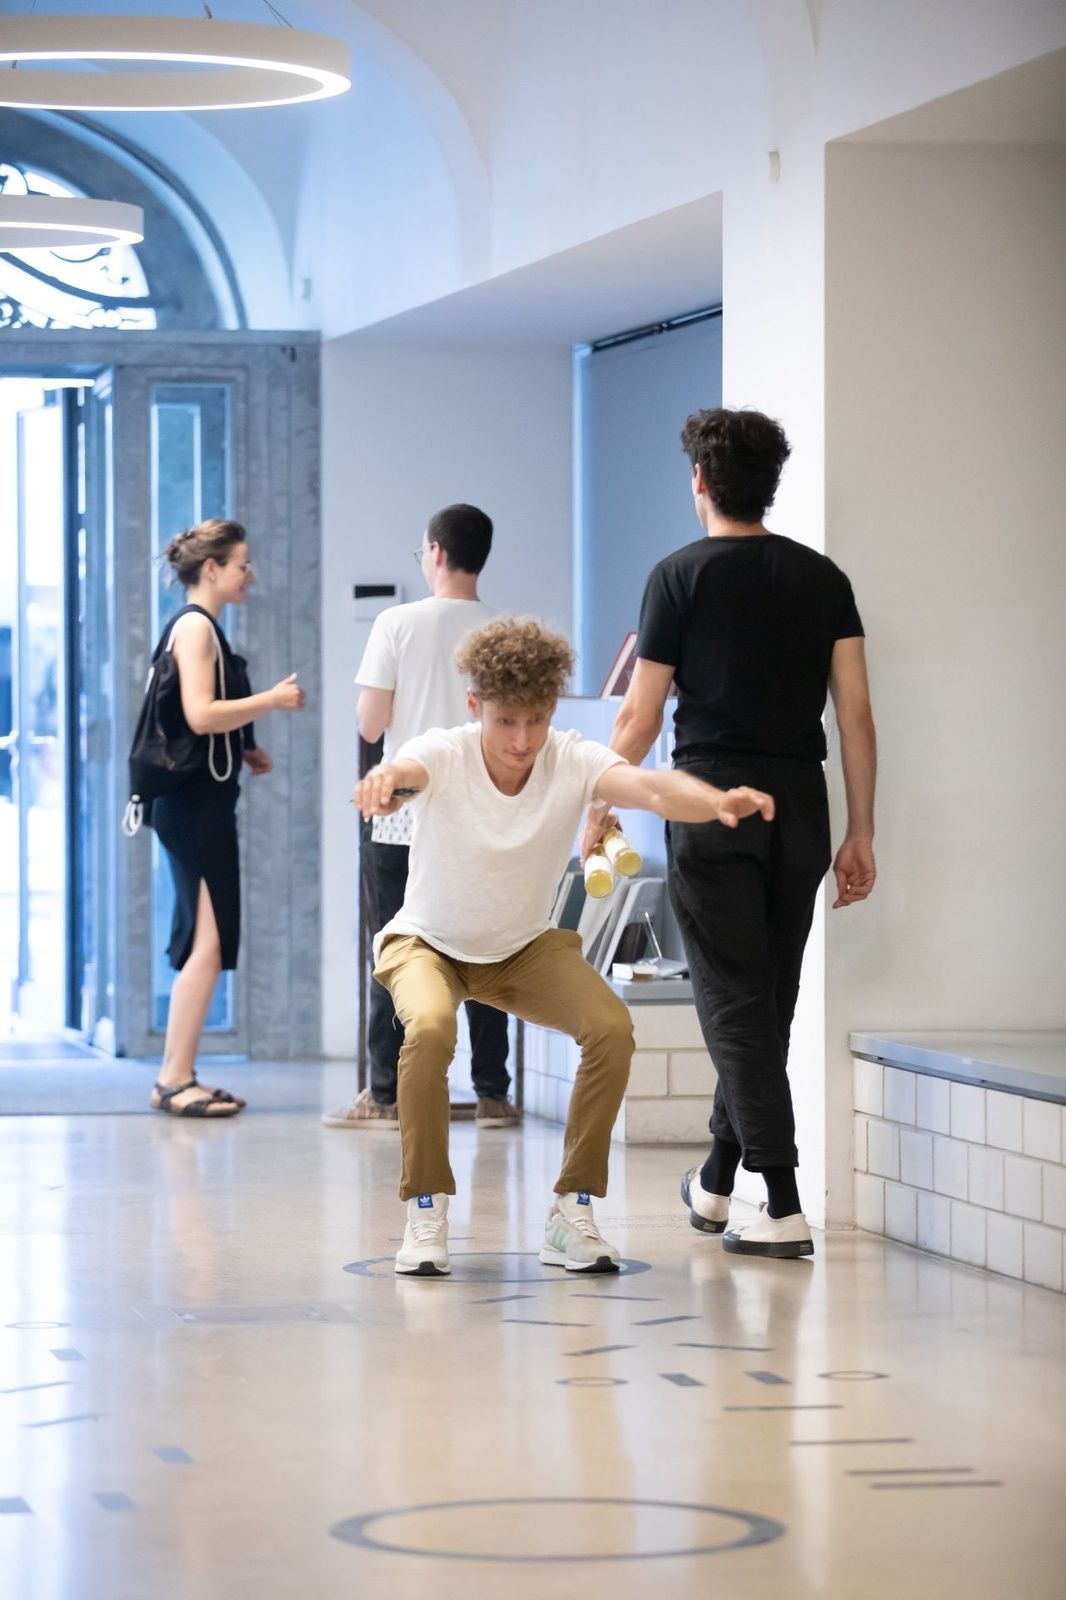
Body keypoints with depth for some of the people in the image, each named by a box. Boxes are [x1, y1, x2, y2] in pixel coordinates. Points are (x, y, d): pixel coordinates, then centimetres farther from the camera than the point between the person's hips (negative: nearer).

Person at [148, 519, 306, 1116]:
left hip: (201, 803, 10)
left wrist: (244, 751, 12)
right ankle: (177, 1079, -10)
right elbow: (200, 714, -22)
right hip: (196, 803, -10)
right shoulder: (195, 627, -11)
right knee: (209, 942, -11)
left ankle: (177, 1078, 12)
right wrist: (271, 700, -14)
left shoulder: (203, 628, 18)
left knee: (204, 944, 10)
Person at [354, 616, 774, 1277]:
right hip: (428, 943, -2)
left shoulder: (573, 762, -21)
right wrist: (384, 780, -74)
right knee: (430, 1026, -34)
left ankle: (573, 1211, -8)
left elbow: (651, 787, -39)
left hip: (527, 948, 2)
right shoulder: (444, 755, -24)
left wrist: (717, 801, -61)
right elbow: (406, 770, -48)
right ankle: (427, 1211, -18)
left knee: (612, 1028, -23)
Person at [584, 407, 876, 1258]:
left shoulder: (682, 576, -3)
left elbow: (640, 719, -2)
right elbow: (856, 711, 3)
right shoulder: (822, 577, 7)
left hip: (713, 804, -4)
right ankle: (716, 1181, 27)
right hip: (800, 806, 4)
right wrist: (860, 834, 7)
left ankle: (783, 1204, -12)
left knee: (736, 1003, -4)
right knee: (769, 1001, 15)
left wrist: (599, 812, 12)